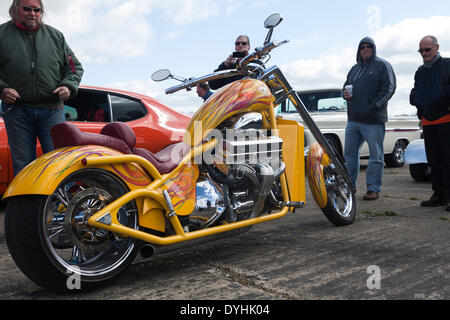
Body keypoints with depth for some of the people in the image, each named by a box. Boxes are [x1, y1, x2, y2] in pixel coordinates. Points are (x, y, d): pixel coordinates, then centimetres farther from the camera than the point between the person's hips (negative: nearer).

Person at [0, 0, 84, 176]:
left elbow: (75, 66, 19)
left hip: (52, 110, 1)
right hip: (16, 110, 0)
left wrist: (69, 86, 0)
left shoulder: (55, 36, 15)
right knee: (22, 165, 3)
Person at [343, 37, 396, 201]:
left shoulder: (382, 65, -1)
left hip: (373, 120, -6)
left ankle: (373, 189, 7)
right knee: (350, 153, 10)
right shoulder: (355, 68, 19)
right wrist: (345, 94, 3)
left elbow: (389, 88, -8)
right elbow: (346, 86, 28)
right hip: (353, 119, 7)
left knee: (376, 155, 0)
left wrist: (373, 106, -16)